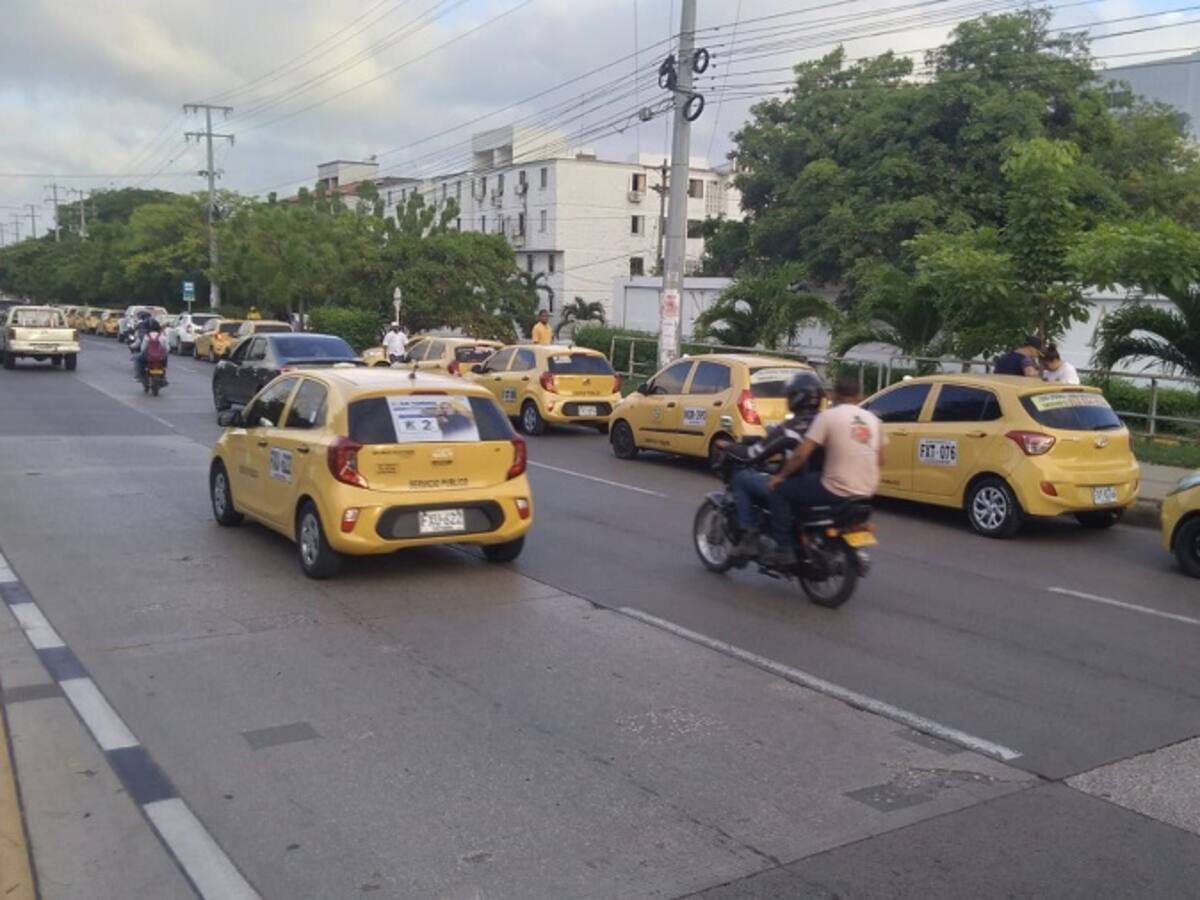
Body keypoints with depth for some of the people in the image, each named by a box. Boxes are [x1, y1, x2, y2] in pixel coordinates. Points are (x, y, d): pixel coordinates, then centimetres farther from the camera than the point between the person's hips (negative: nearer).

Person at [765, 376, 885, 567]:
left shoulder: (828, 416, -7)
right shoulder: (872, 419, 10)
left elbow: (801, 455, -11)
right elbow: (879, 461, 16)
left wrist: (780, 476, 4)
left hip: (837, 490, -7)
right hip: (866, 491, 7)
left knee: (780, 491, 7)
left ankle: (783, 550, -1)